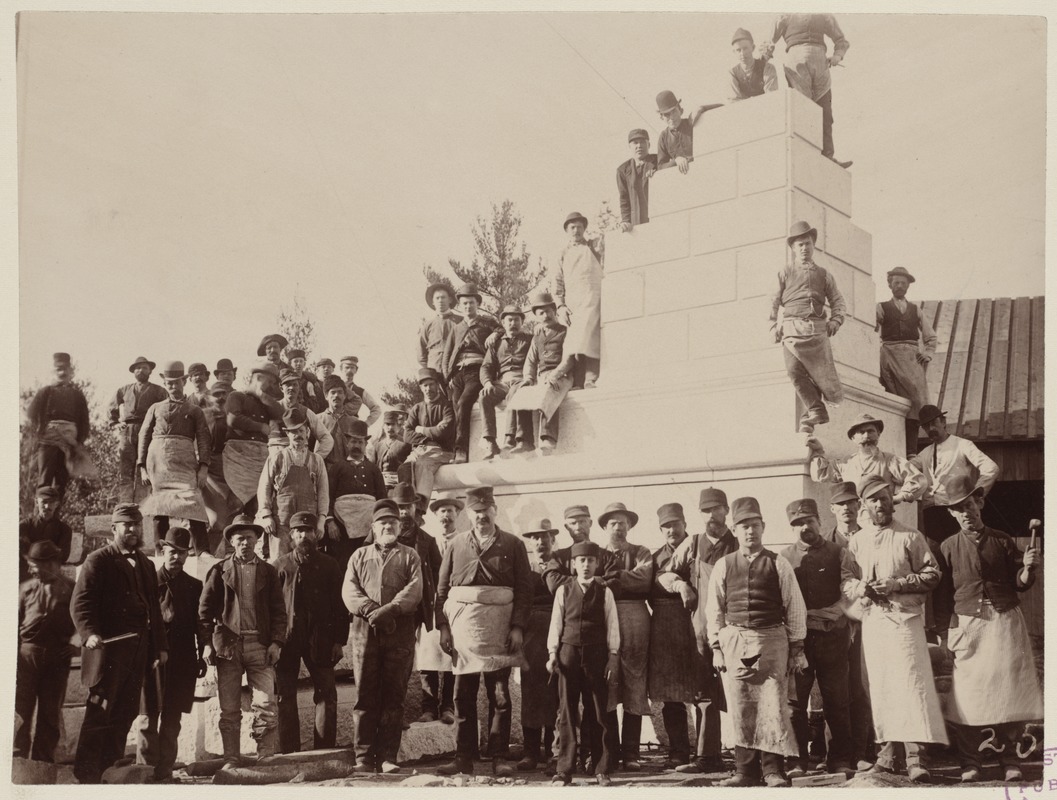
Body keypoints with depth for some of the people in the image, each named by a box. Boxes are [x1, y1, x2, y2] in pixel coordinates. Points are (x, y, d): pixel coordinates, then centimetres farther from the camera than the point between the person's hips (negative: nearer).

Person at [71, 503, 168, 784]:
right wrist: (90, 633, -25)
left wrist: (161, 645, 16)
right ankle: (86, 774, 2)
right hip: (108, 646, -6)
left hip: (139, 650, 6)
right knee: (99, 712, -5)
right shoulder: (98, 560, -1)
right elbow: (80, 602, -10)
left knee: (125, 713, 8)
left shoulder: (146, 565, 20)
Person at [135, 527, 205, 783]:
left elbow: (199, 625, 13)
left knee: (172, 720, 7)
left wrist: (201, 657, 8)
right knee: (150, 716, -3)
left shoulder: (194, 586, 13)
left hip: (183, 663, 3)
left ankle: (165, 771, 13)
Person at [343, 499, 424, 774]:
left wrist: (389, 610, -17)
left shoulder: (409, 556, 13)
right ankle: (364, 757, 3)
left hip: (400, 633, -1)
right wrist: (370, 610, -14)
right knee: (365, 697, -1)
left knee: (393, 697, 0)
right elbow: (349, 590, 4)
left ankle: (388, 757, 5)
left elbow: (414, 590, -2)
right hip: (365, 631, 1)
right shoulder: (359, 556, 18)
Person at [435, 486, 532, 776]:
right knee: (463, 696, 4)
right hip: (462, 626, 2)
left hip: (499, 629, -1)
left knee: (500, 696, 1)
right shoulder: (456, 545, 10)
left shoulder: (513, 545, 6)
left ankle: (498, 758, 9)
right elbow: (442, 588, 8)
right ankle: (464, 758, 11)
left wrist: (518, 627, -8)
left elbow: (524, 589, 1)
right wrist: (443, 626, -1)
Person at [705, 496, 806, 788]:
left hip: (771, 639, -1)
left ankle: (772, 770, 4)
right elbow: (714, 610, 9)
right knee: (740, 708, 3)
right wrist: (717, 648, 4)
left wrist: (796, 649, 2)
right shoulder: (723, 566, 7)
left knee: (772, 704, -4)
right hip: (734, 641, 2)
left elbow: (795, 608, 4)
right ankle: (745, 770, 11)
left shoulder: (778, 564, 3)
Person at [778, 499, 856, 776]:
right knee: (795, 700, -1)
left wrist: (828, 613, -14)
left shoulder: (838, 553, 6)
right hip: (796, 637, 0)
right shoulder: (784, 558, 7)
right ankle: (798, 760, 6)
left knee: (836, 700, 4)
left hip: (832, 636, 0)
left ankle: (840, 760, 13)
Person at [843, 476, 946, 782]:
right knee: (880, 688, 6)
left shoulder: (910, 537, 2)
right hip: (872, 620, 4)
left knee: (910, 683, -11)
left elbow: (932, 574, -1)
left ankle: (916, 758, -11)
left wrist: (896, 584, -12)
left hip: (905, 617, -4)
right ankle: (888, 753, 13)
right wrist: (858, 587, -8)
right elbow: (844, 581, 14)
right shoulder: (856, 541, 12)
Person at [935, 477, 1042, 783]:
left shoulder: (1002, 541, 8)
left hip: (1005, 622, 1)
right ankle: (970, 764, 4)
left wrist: (1028, 568, -13)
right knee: (968, 697, -3)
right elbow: (942, 595, 6)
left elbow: (1020, 584, 8)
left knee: (1008, 691, -1)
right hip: (967, 625, 0)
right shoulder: (948, 548, 6)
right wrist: (944, 634, 2)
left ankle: (1009, 762, 10)